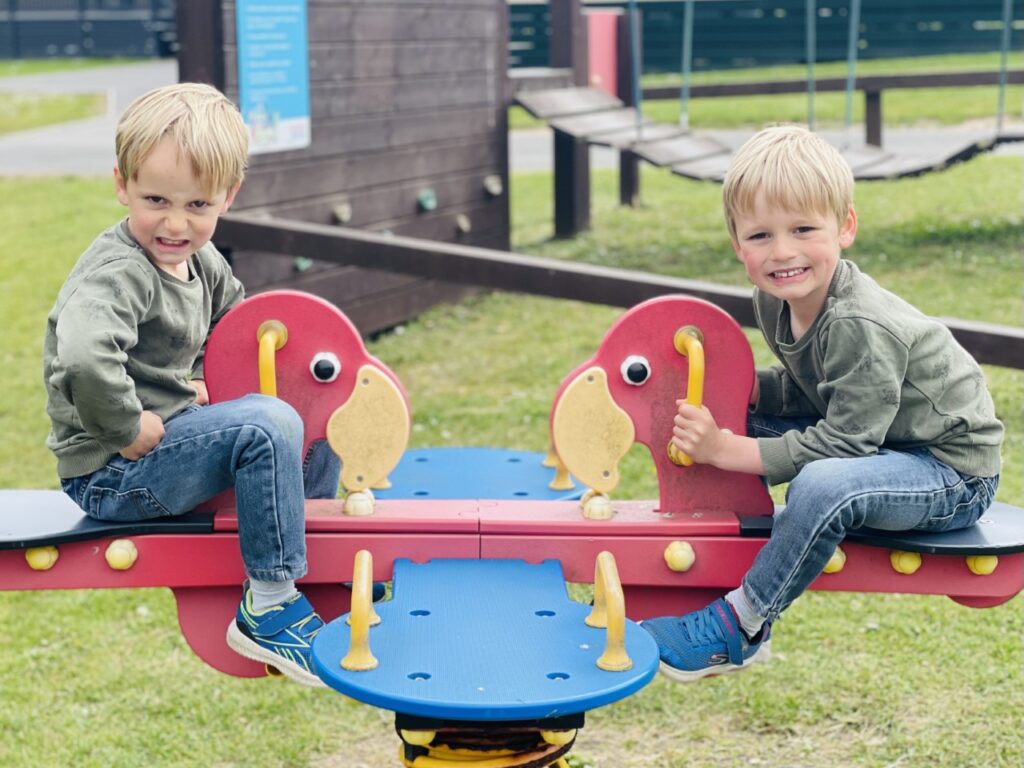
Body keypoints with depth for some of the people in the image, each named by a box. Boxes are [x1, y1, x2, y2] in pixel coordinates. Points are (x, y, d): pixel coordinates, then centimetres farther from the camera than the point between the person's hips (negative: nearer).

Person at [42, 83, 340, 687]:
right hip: (110, 473, -9)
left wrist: (206, 378, 9)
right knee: (268, 424, -27)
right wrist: (129, 428, -29)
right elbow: (83, 357, -42)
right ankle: (268, 606, -16)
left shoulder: (200, 260, 4)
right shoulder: (120, 272, -23)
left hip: (170, 437, 9)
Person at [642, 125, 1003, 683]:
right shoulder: (776, 302, -5)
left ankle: (740, 627, -17)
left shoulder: (862, 329, -31)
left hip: (953, 470, -9)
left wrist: (725, 450, -28)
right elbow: (803, 392, 9)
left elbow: (840, 443, -29)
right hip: (877, 442, 9)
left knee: (823, 486, -35)